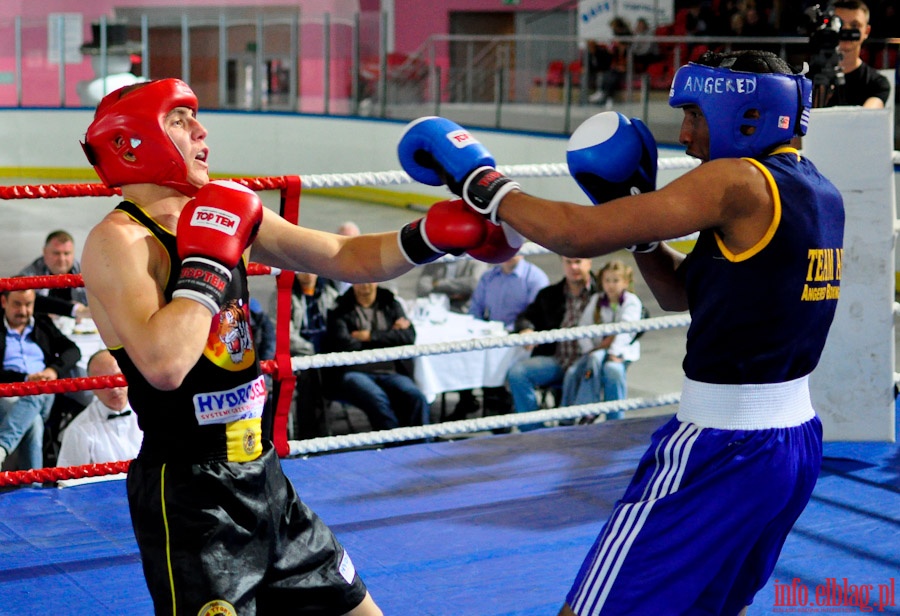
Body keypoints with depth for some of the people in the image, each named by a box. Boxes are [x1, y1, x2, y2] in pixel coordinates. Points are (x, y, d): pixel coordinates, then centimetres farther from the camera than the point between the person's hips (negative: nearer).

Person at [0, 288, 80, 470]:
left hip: (44, 394, 1)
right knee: (33, 423, -38)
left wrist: (54, 369, -5)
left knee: (34, 396, -39)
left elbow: (73, 351, 17)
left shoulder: (43, 324, 28)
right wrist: (25, 379, -15)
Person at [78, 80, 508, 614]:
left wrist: (431, 237, -6)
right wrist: (207, 261, -22)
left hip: (263, 476, 8)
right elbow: (163, 363, -33)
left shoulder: (229, 213, 6)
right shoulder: (118, 239, -17)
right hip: (189, 495, -8)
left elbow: (345, 258, 9)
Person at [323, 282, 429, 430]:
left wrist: (370, 336, -2)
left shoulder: (391, 305, 22)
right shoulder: (340, 310, 11)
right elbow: (344, 345, -6)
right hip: (354, 372, -3)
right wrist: (388, 337, 4)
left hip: (390, 373, 3)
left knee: (416, 397, -29)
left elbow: (409, 336, 6)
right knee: (377, 399, -37)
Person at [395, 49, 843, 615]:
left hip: (718, 450, -9)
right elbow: (686, 296, 17)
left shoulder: (740, 183, -16)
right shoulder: (819, 192, 10)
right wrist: (636, 214, 4)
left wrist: (481, 180, -7)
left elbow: (578, 234, -20)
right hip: (799, 444, 9)